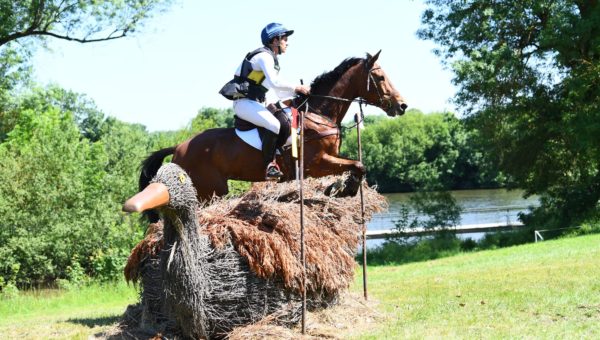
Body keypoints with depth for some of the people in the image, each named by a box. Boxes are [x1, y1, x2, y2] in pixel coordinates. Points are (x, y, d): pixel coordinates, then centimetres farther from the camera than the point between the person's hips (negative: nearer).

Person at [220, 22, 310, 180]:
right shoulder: (264, 56, -10)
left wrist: (297, 91, 7)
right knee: (274, 125, -30)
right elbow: (274, 82, -25)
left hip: (255, 103, 11)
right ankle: (269, 167, -26)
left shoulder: (272, 59, 21)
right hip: (244, 102, -11)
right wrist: (296, 87, -14)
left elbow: (280, 93, 21)